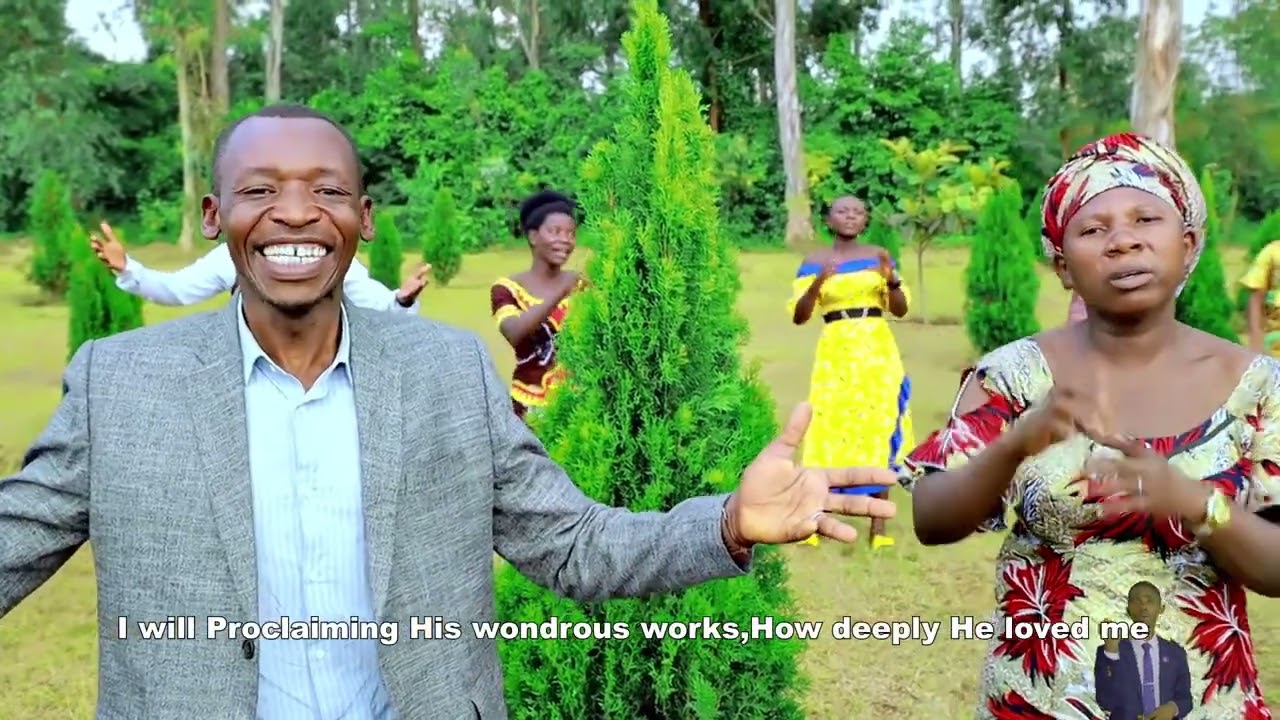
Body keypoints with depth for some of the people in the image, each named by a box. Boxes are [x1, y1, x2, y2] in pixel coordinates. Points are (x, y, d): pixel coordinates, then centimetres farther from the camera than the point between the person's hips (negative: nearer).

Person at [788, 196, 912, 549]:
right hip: (835, 354, -1)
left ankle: (879, 527, 3)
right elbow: (798, 316, -2)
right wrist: (818, 283, -17)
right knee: (827, 431, -7)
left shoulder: (878, 256, 9)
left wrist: (891, 279, -10)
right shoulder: (814, 262, 4)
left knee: (879, 431, -1)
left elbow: (900, 310, 8)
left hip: (877, 353, 2)